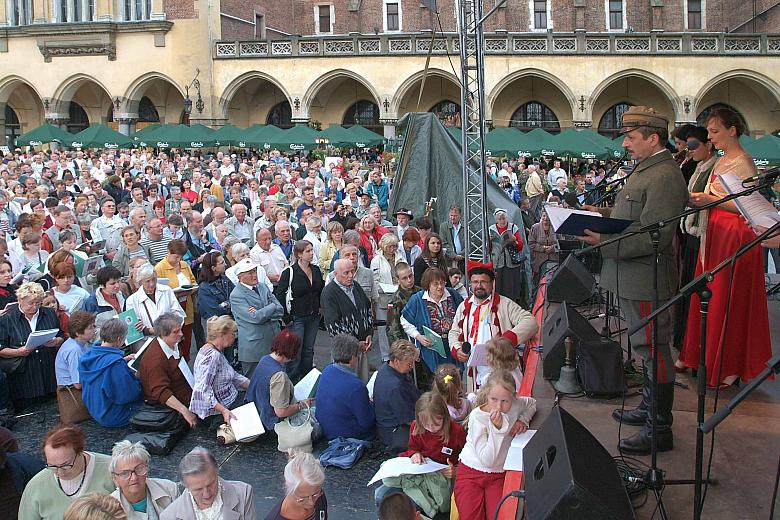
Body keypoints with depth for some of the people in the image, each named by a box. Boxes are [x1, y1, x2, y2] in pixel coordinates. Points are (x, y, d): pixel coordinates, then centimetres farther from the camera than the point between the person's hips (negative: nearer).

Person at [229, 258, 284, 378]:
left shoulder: (263, 287, 12)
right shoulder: (236, 295, -10)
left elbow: (280, 311, 5)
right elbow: (255, 318, -21)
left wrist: (263, 314, -12)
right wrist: (272, 306, -6)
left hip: (273, 342, 6)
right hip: (253, 348, -6)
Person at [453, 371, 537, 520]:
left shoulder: (514, 405, -11)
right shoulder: (477, 417, -22)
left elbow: (532, 403, 16)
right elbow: (487, 461, -24)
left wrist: (523, 420, -5)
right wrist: (496, 428, -34)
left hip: (499, 475, 3)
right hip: (471, 473, -3)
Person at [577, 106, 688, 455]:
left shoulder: (664, 177, -20)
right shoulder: (646, 170, 14)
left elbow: (655, 236, -26)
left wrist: (606, 242, -26)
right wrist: (601, 214, 9)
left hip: (646, 280, -11)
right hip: (633, 278, 11)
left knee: (654, 350, -2)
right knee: (648, 348, 21)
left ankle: (660, 430, 8)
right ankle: (650, 408, 36)